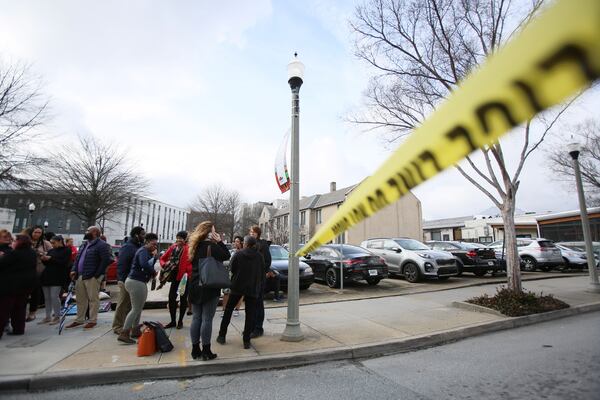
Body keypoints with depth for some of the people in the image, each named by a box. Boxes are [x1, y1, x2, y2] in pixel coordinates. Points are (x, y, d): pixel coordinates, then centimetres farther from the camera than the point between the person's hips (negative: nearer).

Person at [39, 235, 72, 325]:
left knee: (54, 297, -7)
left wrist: (50, 259, -15)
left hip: (57, 277, -6)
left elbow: (64, 262, -12)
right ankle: (48, 317, 19)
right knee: (47, 297, 9)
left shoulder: (66, 250, -2)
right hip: (47, 276, 6)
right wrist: (44, 259, -4)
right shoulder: (51, 250, 15)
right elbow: (46, 263, 16)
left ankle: (57, 317, 4)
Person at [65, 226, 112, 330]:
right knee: (80, 299, 17)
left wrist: (97, 274, -17)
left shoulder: (101, 245, -12)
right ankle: (79, 319, 29)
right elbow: (78, 258, 22)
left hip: (92, 277, -9)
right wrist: (74, 270, 7)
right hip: (80, 276, 9)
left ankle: (93, 320, 9)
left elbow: (107, 260, -19)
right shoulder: (85, 245, 19)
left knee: (93, 299, -1)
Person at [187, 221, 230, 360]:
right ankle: (206, 351, 9)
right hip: (210, 288, -7)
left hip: (195, 287, 7)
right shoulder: (212, 246, -16)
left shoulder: (195, 246, 7)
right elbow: (227, 255, -7)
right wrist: (219, 241, -4)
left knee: (196, 318, 13)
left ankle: (195, 349, 22)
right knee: (207, 319, 1)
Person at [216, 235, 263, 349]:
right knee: (250, 314, 7)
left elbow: (231, 268, -4)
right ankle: (246, 341, 8)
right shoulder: (259, 257, -2)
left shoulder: (238, 254, -9)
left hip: (237, 286, -1)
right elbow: (262, 273, 2)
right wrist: (259, 287, 12)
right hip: (253, 288, 1)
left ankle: (222, 336, 23)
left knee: (228, 310, 16)